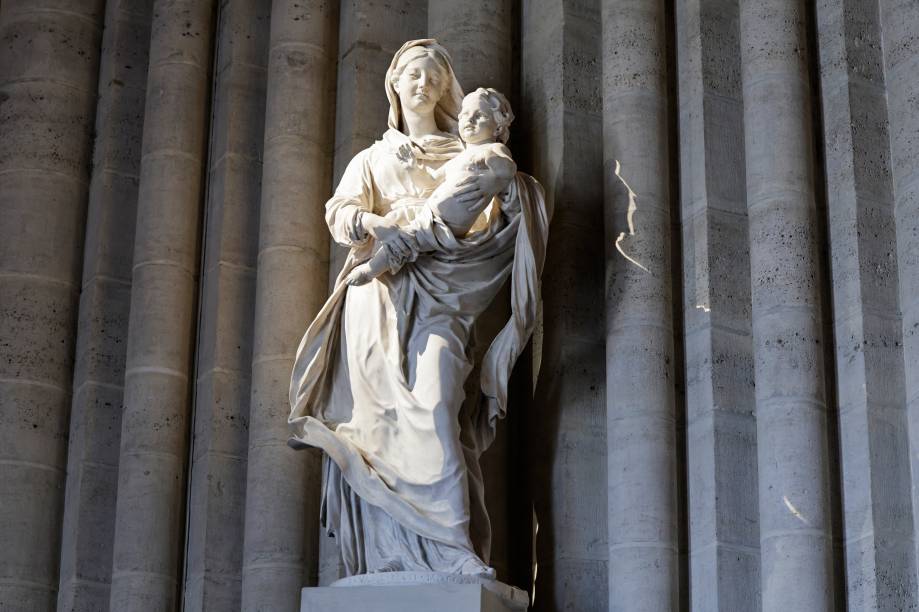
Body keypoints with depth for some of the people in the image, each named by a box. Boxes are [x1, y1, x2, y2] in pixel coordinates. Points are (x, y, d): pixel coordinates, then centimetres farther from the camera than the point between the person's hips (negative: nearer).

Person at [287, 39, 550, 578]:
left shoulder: (466, 155, 25)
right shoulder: (373, 159, 25)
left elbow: (488, 226, 11)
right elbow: (341, 210, 6)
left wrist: (507, 192, -12)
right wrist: (372, 222, -17)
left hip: (439, 293, -1)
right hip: (381, 292, 1)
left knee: (435, 406, -20)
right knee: (386, 412, -13)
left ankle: (455, 549, -27)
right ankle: (389, 557, -16)